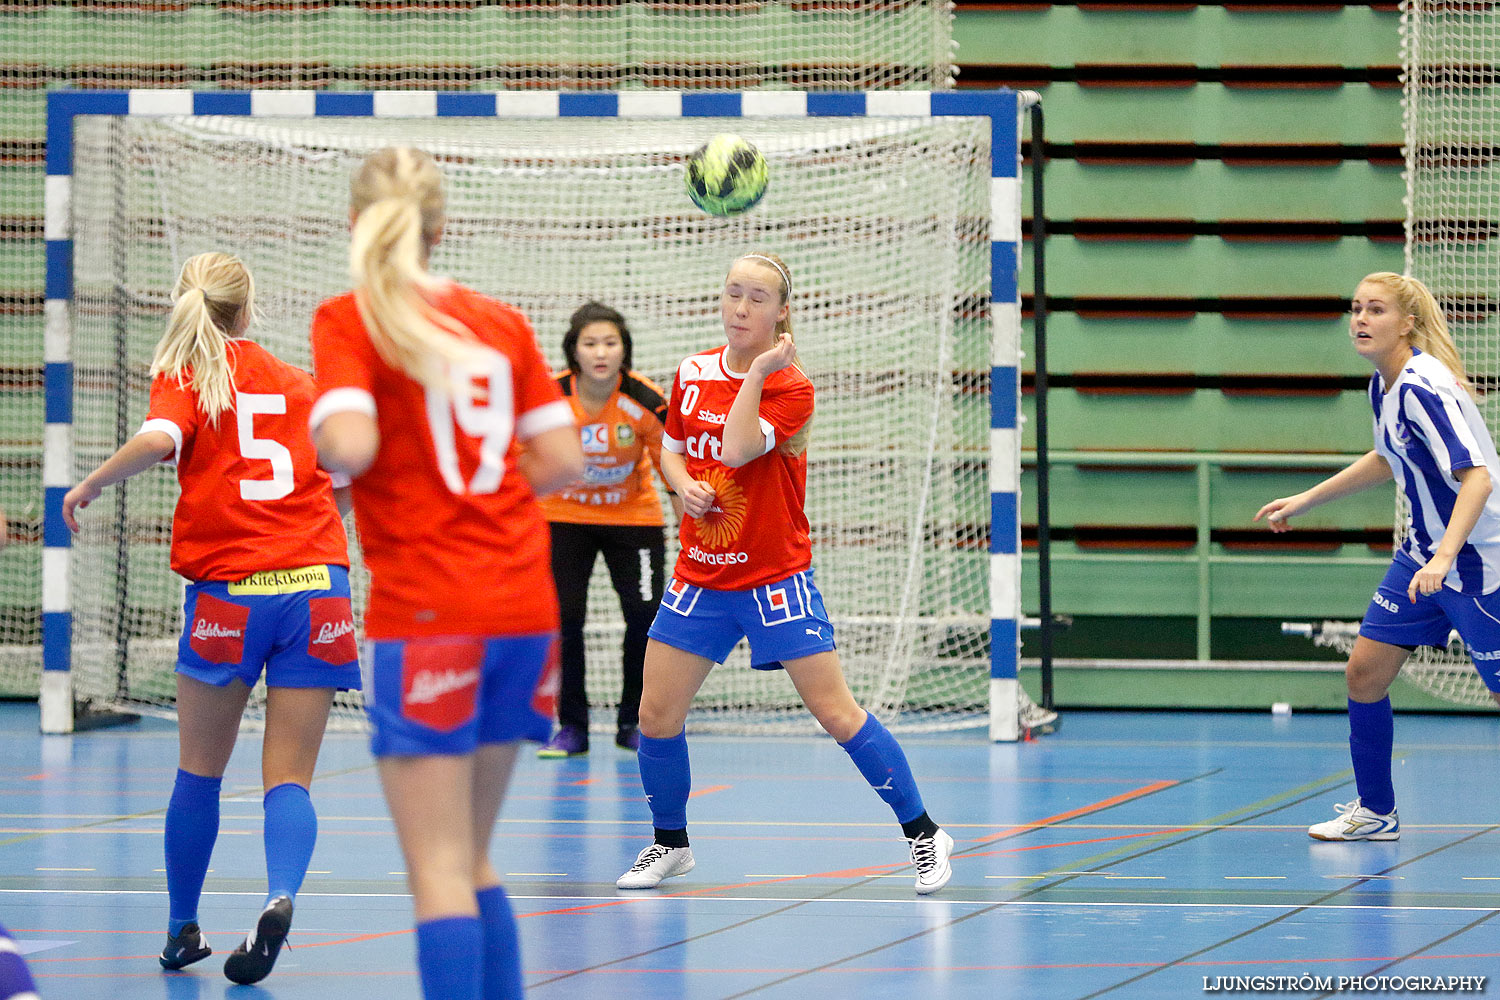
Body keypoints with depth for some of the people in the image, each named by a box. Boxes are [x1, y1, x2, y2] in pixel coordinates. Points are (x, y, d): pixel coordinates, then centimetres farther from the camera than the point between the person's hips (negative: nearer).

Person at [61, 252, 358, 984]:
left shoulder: (185, 374, 2)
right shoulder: (297, 381, 13)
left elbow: (158, 439, -19)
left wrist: (89, 484, -5)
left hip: (228, 593, -2)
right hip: (315, 588, 2)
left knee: (199, 775, 15)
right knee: (289, 779, 0)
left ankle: (183, 930, 22)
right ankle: (281, 897, -26)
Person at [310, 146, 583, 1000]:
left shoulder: (348, 321, -4)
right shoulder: (503, 322, 10)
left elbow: (351, 445, -18)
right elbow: (563, 459, 6)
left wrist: (319, 436, 3)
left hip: (425, 616, -5)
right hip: (524, 609, 5)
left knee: (440, 869, -4)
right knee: (474, 860, 16)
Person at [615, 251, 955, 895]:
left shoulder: (790, 387, -12)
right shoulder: (693, 374, 4)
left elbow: (737, 449, -25)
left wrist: (758, 371, -23)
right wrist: (684, 484, -4)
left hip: (775, 578, -5)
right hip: (699, 576, 5)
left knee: (837, 715, -8)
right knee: (656, 715, 0)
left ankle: (923, 834, 5)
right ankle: (670, 844, 22)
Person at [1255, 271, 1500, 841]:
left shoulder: (1423, 387, -24)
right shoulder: (1384, 385, 5)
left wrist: (1444, 558, -42)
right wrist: (1304, 501, 29)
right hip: (1423, 552, 9)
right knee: (1364, 671, 5)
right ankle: (1375, 812, 19)